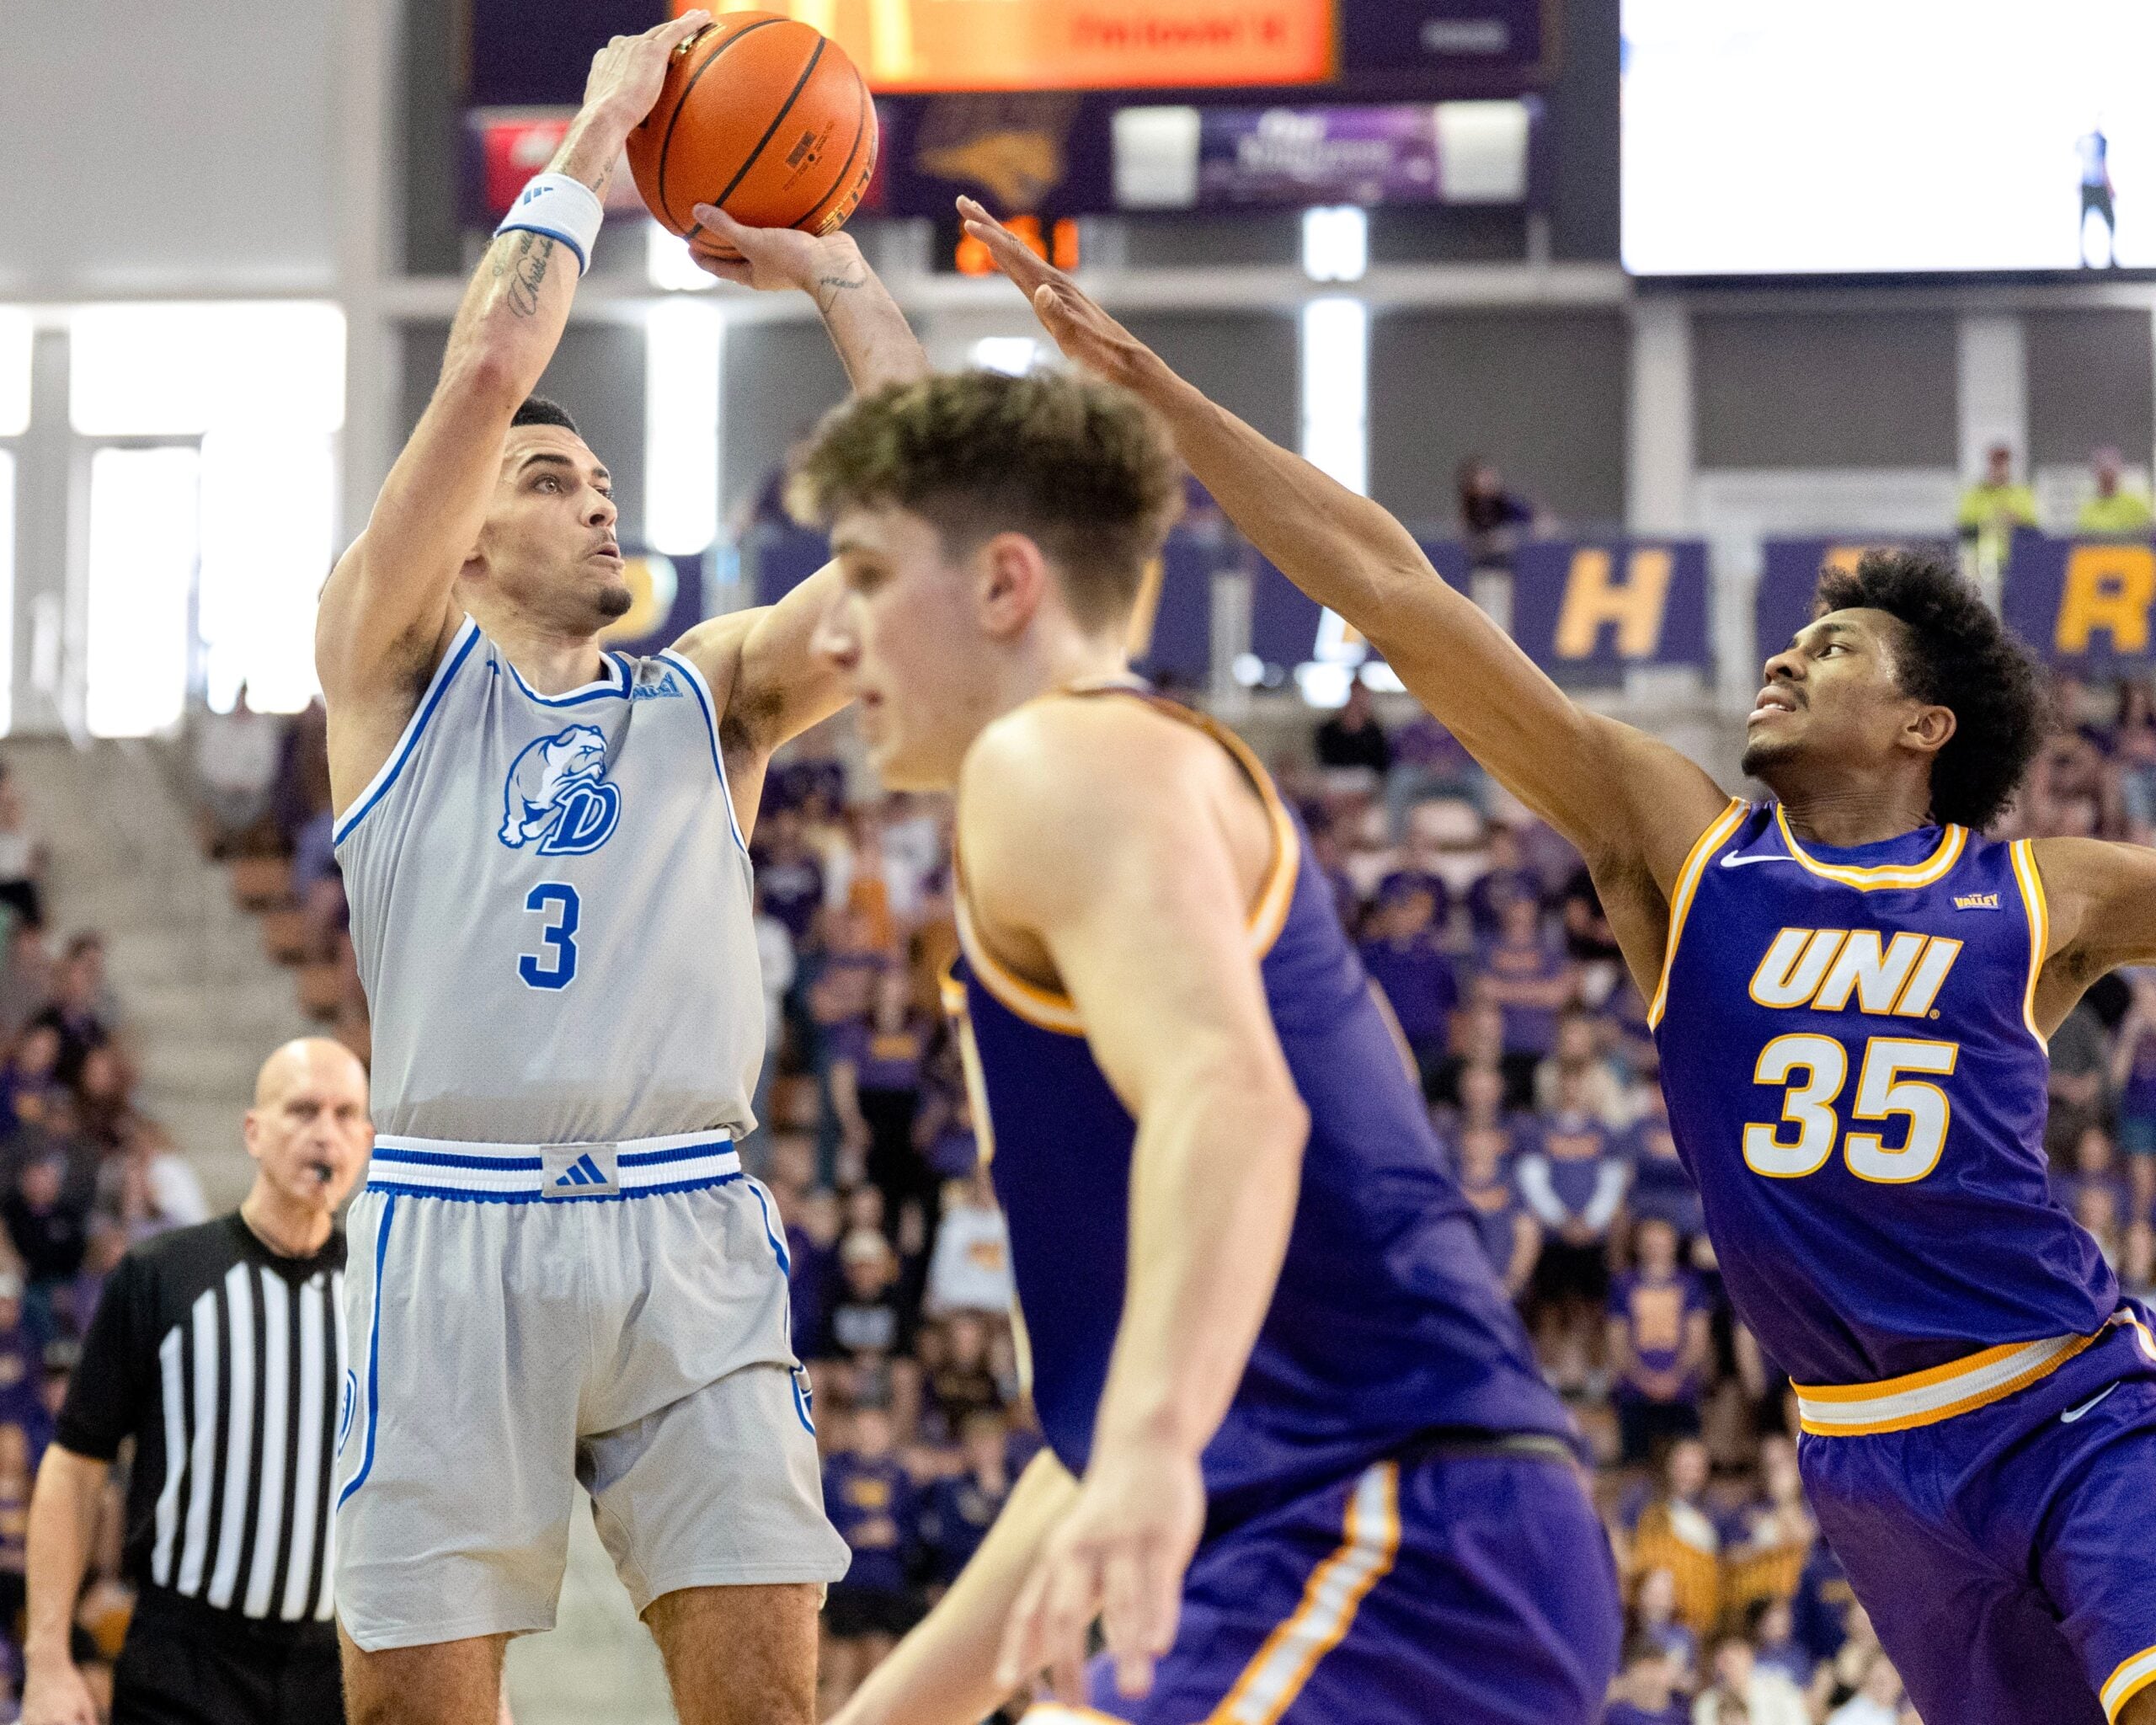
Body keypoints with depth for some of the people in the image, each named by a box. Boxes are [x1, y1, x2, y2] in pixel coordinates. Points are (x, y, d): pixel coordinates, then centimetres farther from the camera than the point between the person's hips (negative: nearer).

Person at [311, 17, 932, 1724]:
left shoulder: (709, 694, 19)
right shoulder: (398, 669, 10)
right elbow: (490, 363, -2)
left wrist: (831, 268, 14)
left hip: (688, 1230, 3)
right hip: (455, 1233, -2)